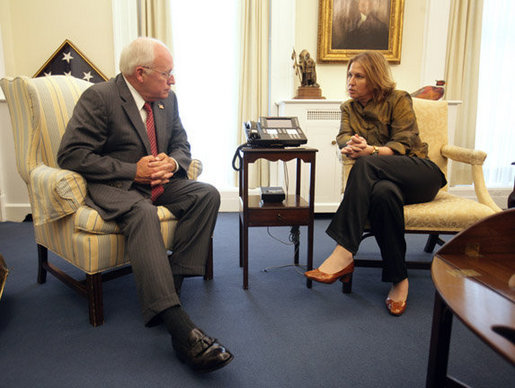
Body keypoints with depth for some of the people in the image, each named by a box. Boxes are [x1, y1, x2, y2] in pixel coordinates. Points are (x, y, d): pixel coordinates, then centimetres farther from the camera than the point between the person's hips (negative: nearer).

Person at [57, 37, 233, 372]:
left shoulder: (168, 99, 9)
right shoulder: (99, 98, -11)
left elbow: (182, 145, 17)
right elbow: (71, 155, -16)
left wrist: (172, 162, -9)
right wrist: (133, 170, -21)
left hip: (159, 181, 7)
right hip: (112, 185, -6)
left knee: (207, 194, -17)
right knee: (143, 213, -37)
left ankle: (172, 282, -20)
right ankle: (179, 326, -44)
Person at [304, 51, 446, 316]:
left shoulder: (398, 100, 1)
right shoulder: (349, 108, 15)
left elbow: (403, 144, -10)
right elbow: (344, 137, -3)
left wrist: (371, 151, -30)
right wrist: (351, 146, -29)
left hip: (419, 173, -3)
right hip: (381, 177, 3)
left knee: (366, 165, -34)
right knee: (382, 193, -37)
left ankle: (344, 254, -41)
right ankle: (398, 279, -27)